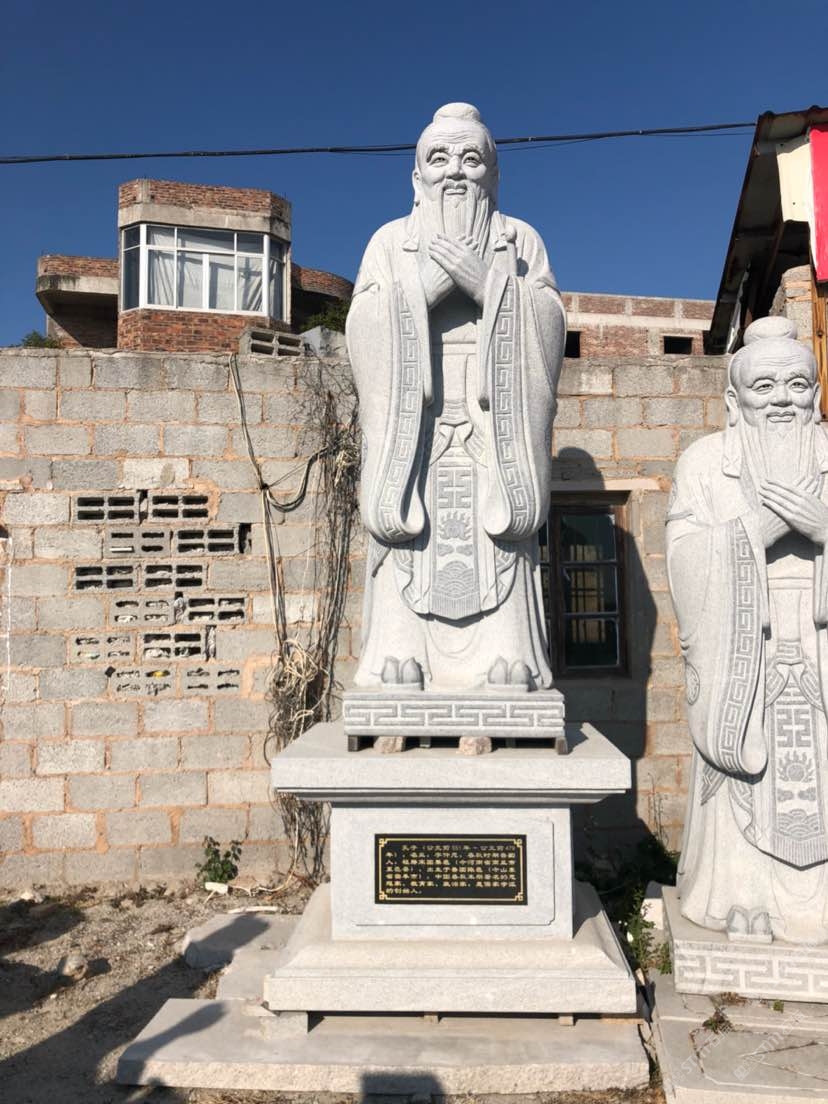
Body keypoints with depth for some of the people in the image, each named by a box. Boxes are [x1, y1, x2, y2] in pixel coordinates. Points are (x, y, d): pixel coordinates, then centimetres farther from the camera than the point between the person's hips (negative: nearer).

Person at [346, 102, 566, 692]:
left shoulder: (522, 241, 19)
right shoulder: (390, 242, 19)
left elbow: (547, 330, 4)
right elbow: (365, 333, 4)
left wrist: (486, 283, -9)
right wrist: (426, 286, -9)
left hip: (492, 450, 0)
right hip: (413, 450, 0)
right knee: (403, 597, -9)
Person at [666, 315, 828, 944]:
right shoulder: (706, 462, 5)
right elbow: (687, 564, -6)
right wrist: (759, 528, -17)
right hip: (743, 666, -1)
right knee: (750, 787, -2)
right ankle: (745, 897, 12)